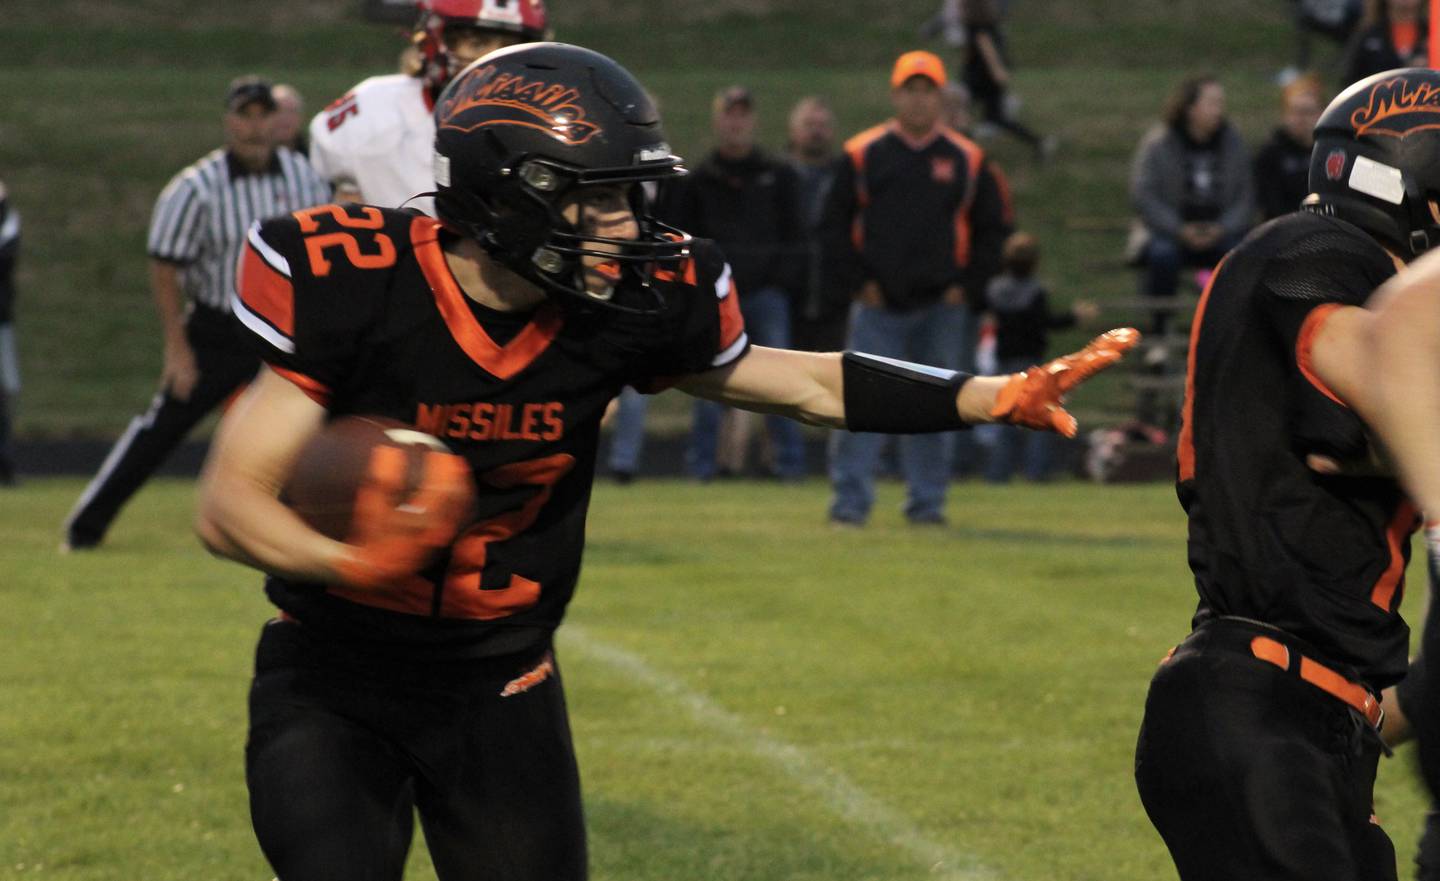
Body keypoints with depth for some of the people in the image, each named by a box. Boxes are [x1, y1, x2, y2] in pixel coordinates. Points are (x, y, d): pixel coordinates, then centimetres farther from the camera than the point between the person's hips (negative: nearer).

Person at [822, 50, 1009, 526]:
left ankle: (927, 501, 13)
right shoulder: (863, 154, 3)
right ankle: (850, 500, -5)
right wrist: (857, 281, -3)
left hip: (942, 307, 1)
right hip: (878, 305, -1)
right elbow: (835, 224, 5)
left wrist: (967, 285, 1)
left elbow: (990, 229, 12)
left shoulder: (966, 160, 6)